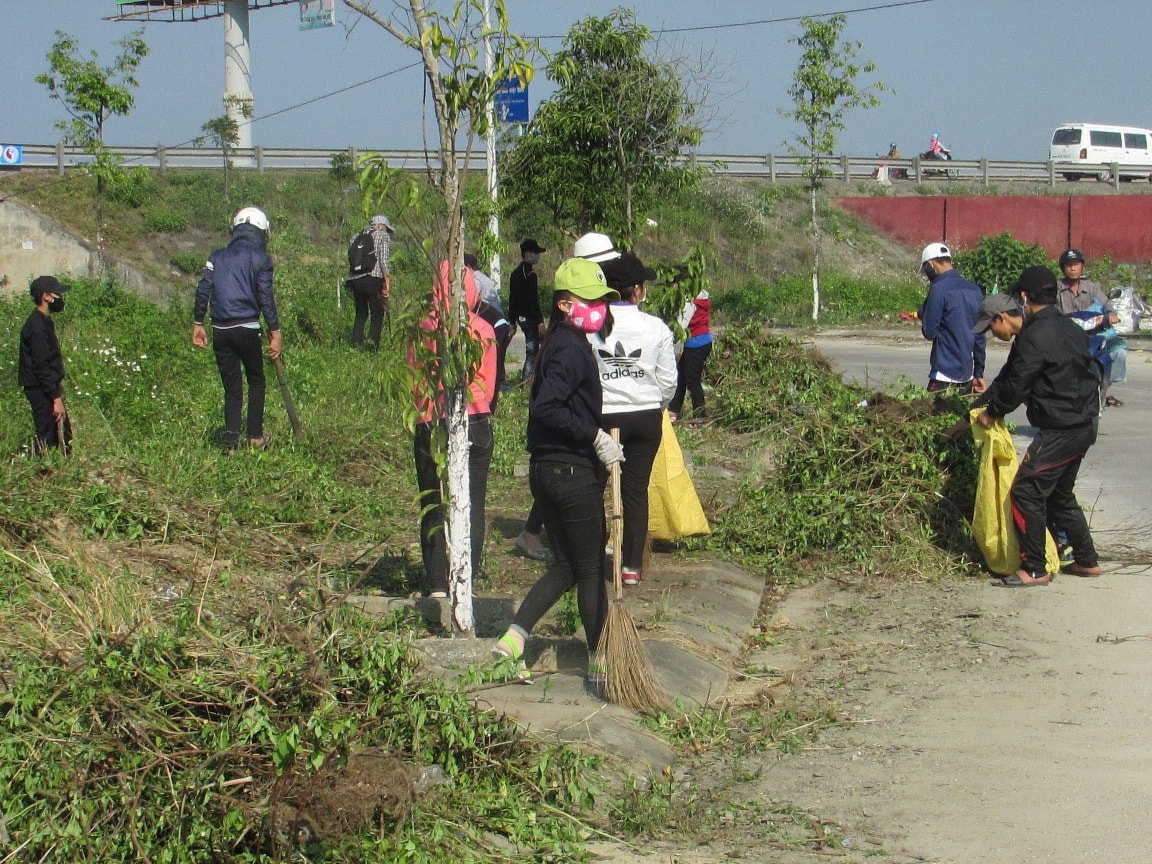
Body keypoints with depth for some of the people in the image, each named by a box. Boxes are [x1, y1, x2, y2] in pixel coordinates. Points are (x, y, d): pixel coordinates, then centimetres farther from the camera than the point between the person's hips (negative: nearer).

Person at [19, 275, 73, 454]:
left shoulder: (44, 322, 14)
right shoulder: (37, 327, -18)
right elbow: (42, 367, -22)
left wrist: (58, 391, 19)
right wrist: (56, 398, -23)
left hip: (47, 389, 10)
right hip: (41, 391, -10)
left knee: (64, 439, 11)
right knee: (47, 441, -8)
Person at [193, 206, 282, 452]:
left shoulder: (217, 257, 10)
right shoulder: (260, 258, -1)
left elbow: (203, 291, 6)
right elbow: (266, 298, -6)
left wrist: (198, 323, 13)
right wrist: (275, 331, -4)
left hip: (220, 330, 4)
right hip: (247, 328, -3)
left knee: (231, 386, 10)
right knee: (256, 381, 14)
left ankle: (232, 441, 4)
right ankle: (255, 436, 14)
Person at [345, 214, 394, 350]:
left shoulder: (356, 237, 22)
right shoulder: (383, 236, 5)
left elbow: (349, 260, 18)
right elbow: (384, 260, -7)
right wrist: (388, 281, -7)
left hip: (354, 279, 6)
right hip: (373, 279, -6)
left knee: (361, 313, 18)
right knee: (377, 314, 0)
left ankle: (356, 343, 10)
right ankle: (372, 345, -10)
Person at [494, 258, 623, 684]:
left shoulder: (561, 343, 15)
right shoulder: (572, 349, -16)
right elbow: (546, 407, -28)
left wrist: (599, 440, 14)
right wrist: (596, 436, -24)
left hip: (546, 469, 9)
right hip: (574, 471, -9)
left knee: (565, 565, 15)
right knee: (591, 569, 3)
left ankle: (512, 640, 6)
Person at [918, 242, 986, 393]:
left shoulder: (939, 289, -12)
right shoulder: (974, 289, 11)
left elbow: (929, 331, -12)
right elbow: (980, 336, 15)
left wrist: (922, 312, 6)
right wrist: (979, 373, 19)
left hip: (945, 376, -7)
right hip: (968, 375, 7)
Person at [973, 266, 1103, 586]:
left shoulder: (1035, 336, -17)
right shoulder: (1069, 329, 13)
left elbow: (1016, 386, -15)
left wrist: (991, 412, 3)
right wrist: (989, 400, 17)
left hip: (1059, 431, -10)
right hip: (1084, 425, 10)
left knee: (1027, 492, -4)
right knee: (1060, 494, 22)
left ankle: (1035, 570, -1)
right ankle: (1086, 560, 29)